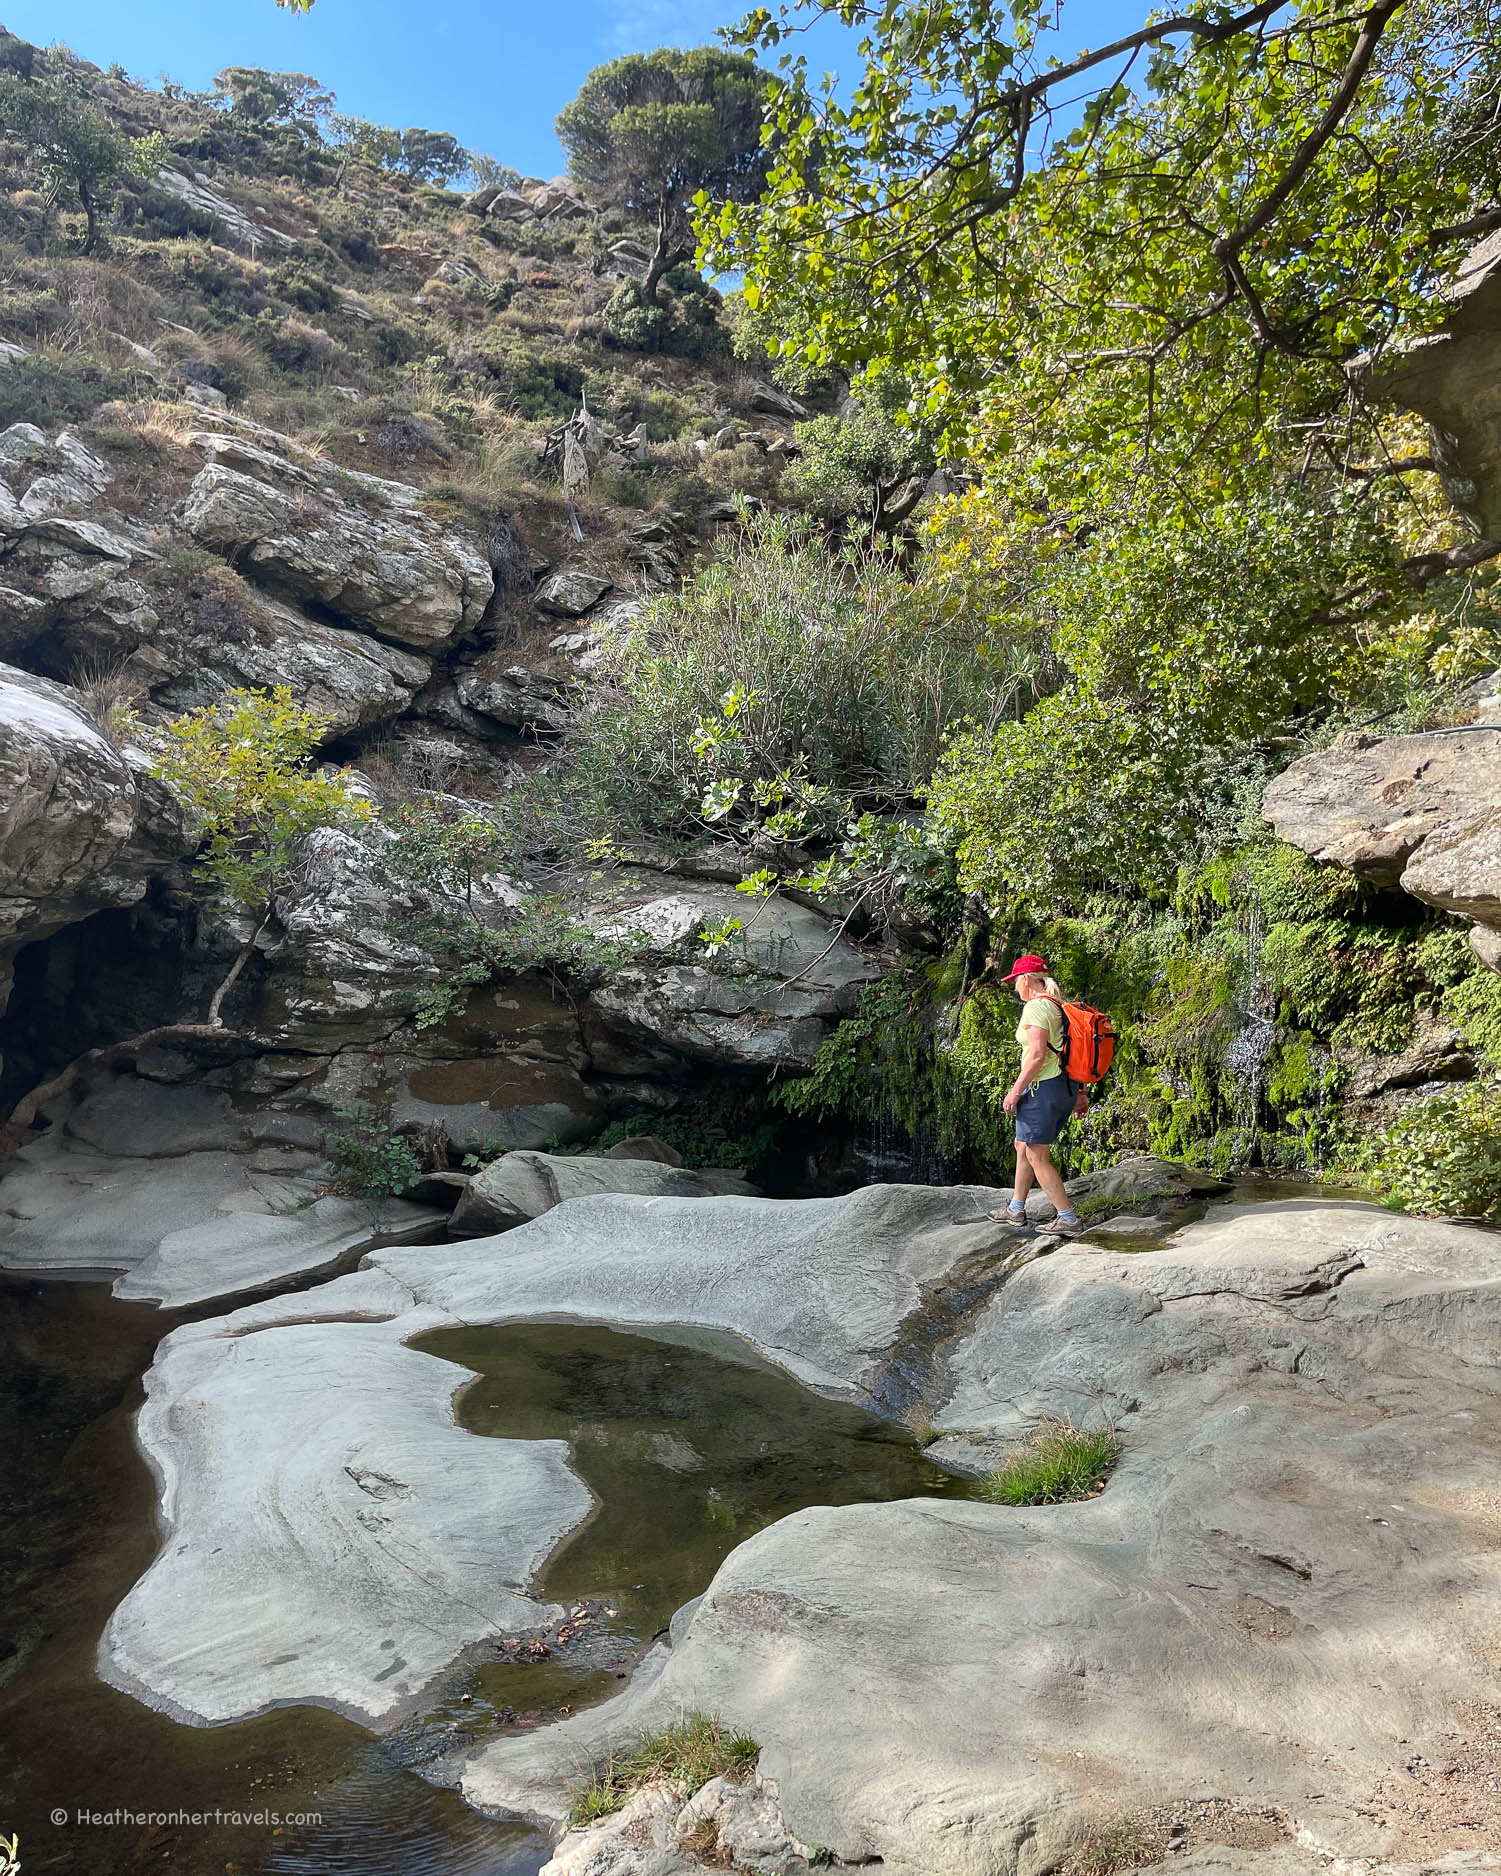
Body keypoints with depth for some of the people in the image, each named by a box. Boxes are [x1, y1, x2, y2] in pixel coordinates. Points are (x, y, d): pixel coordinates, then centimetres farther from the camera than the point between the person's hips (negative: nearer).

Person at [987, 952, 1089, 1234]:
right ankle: (1016, 1211, 29)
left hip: (1042, 1088, -10)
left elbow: (1037, 1055, -22)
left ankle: (1068, 1219, 5)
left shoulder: (1035, 1007, -14)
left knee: (1038, 1158, 1)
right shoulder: (1060, 1007, 14)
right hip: (1065, 1087, 10)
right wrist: (1079, 1094, 20)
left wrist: (1015, 1090, -16)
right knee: (1023, 1147, 20)